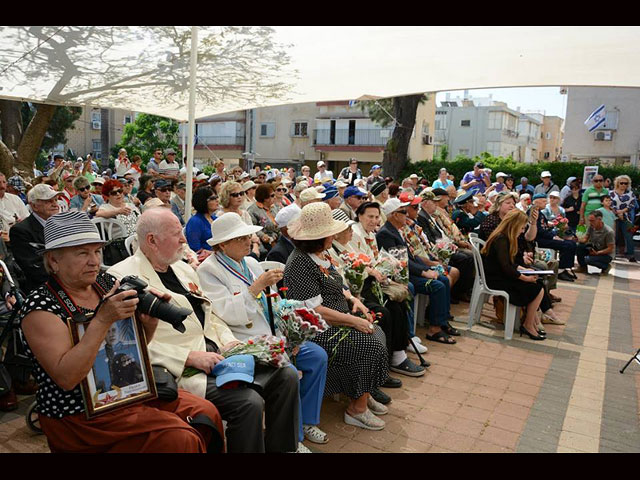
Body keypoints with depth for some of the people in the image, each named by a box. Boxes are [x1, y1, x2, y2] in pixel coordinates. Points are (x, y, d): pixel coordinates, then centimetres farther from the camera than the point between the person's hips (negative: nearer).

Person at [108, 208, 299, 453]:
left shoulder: (184, 269, 18)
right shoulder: (123, 276, -8)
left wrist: (229, 342, 2)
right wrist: (190, 356, -20)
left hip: (219, 354, 8)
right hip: (181, 369, -8)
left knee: (286, 375, -2)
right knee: (248, 402, -26)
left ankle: (279, 449, 13)